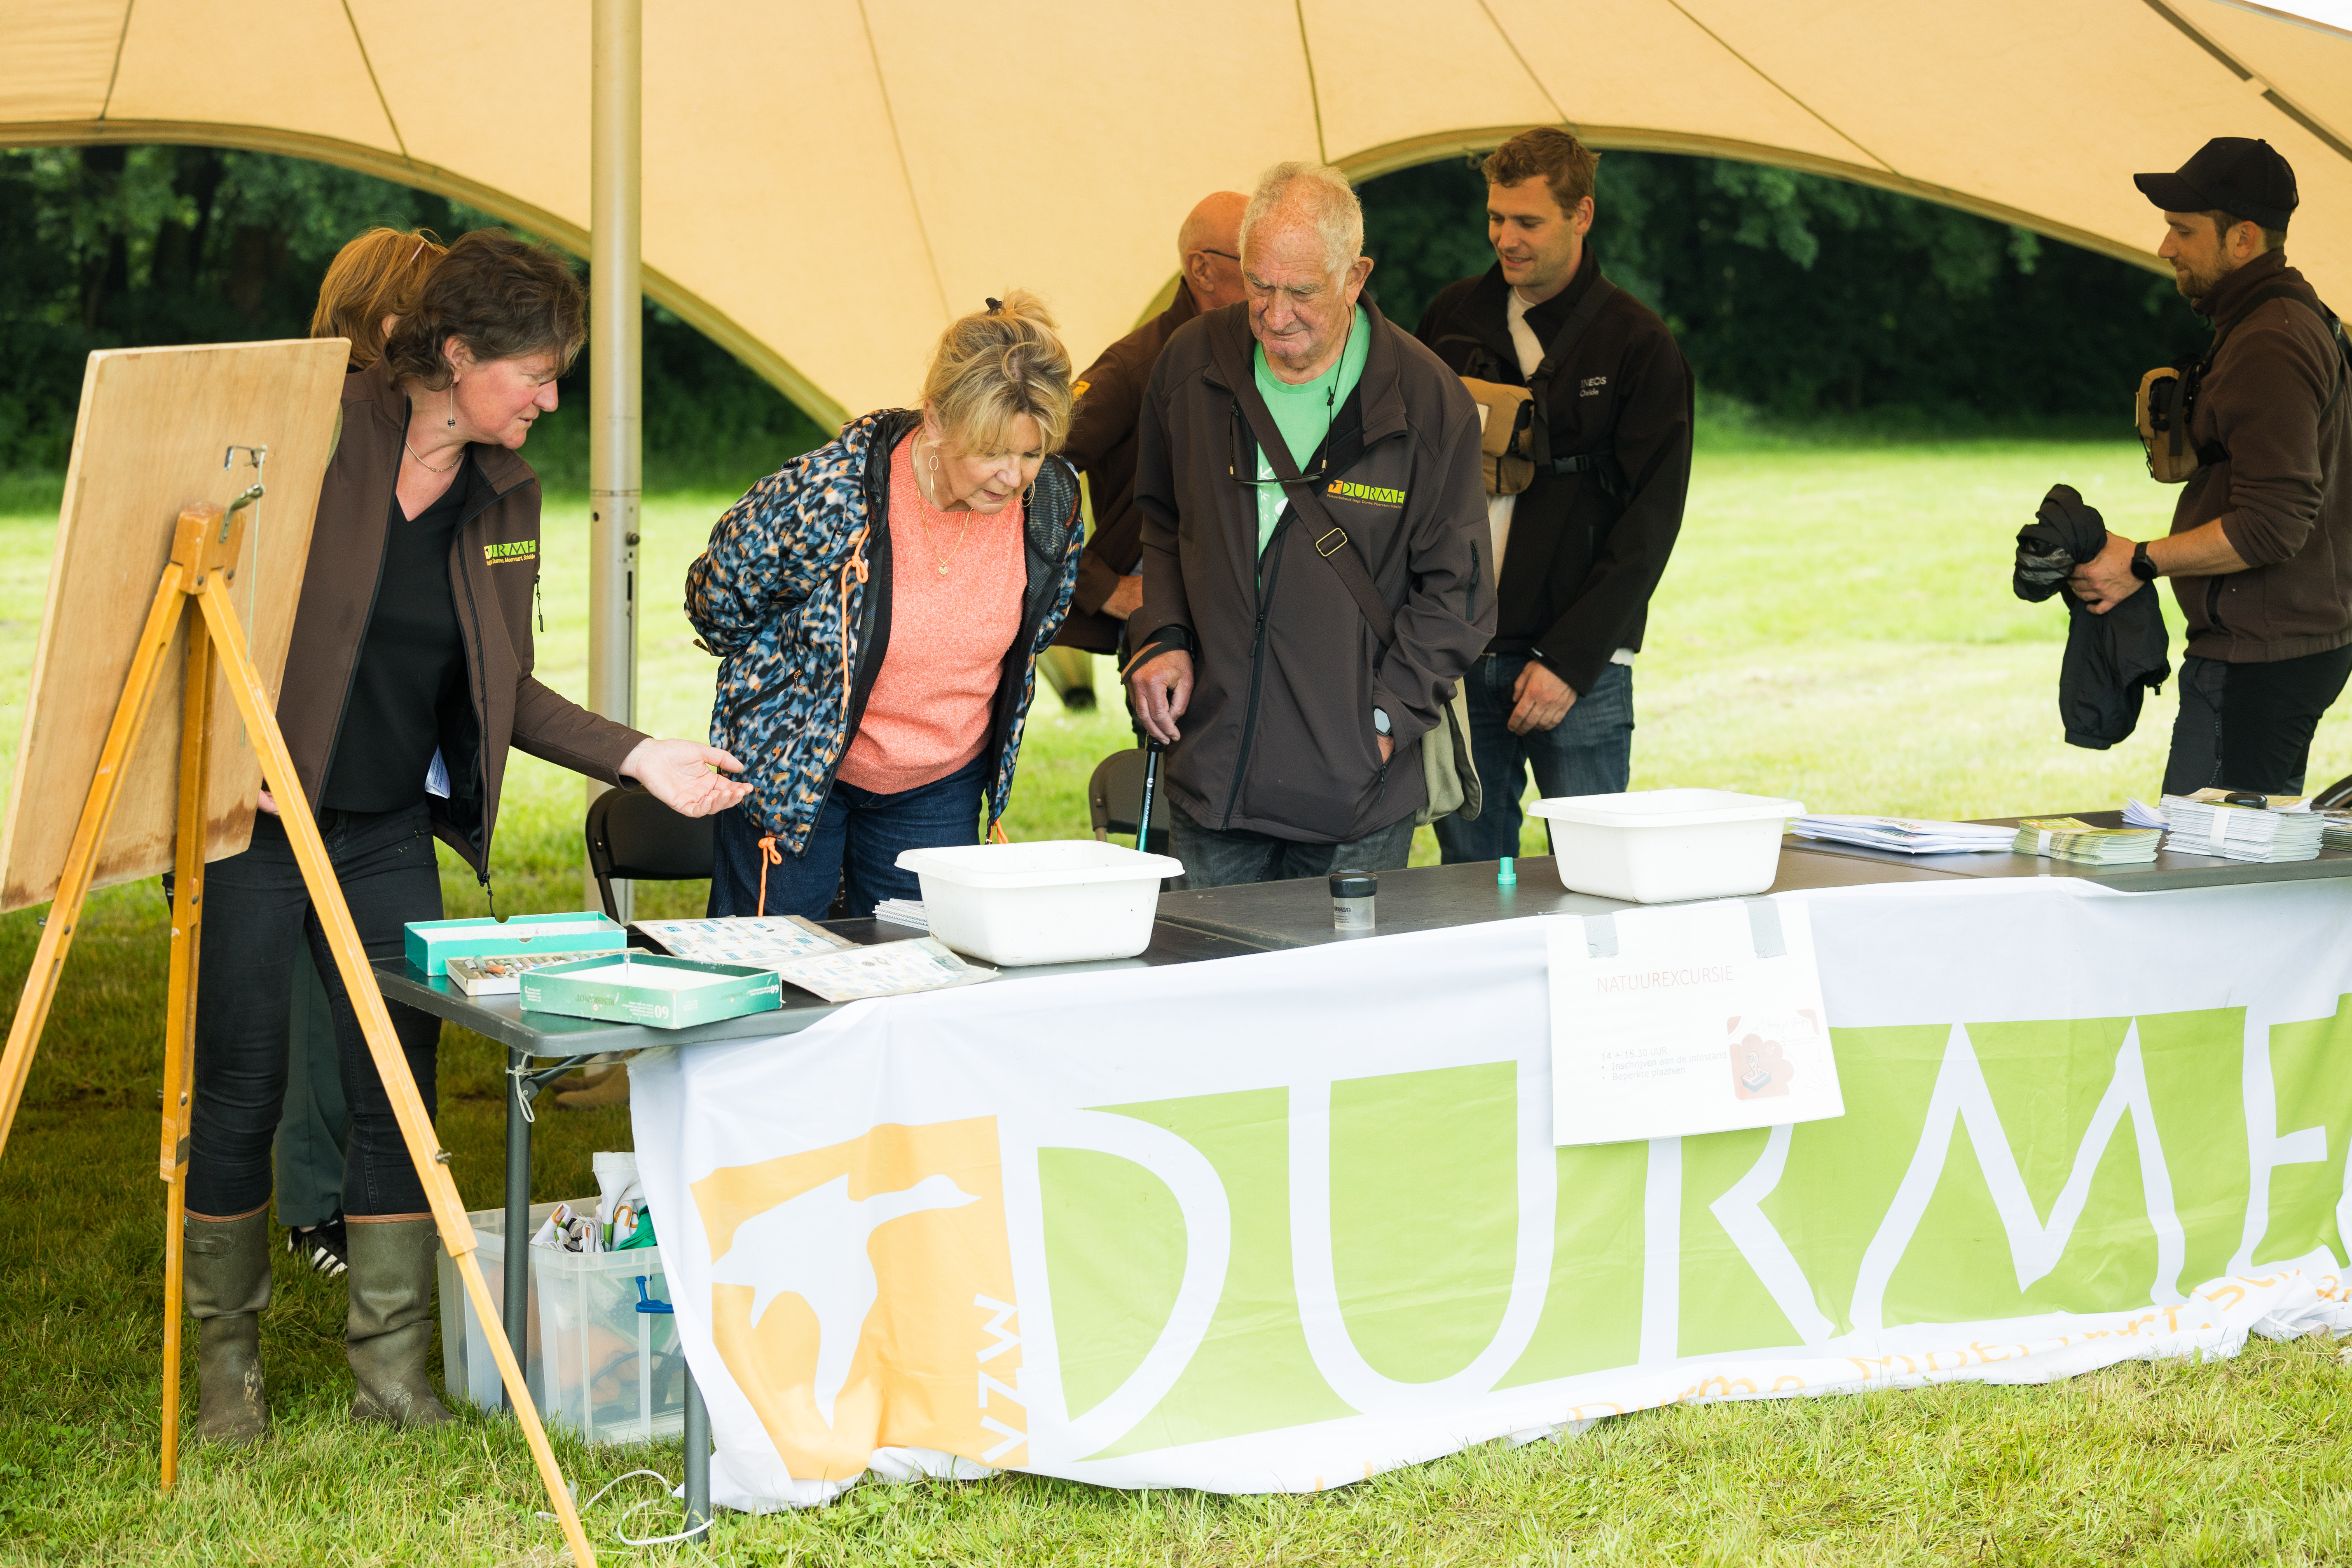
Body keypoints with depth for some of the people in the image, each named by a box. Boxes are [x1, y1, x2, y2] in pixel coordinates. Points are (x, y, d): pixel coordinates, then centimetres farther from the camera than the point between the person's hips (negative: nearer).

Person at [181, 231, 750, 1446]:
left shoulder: (506, 494, 5)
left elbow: (501, 694, 12)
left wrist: (640, 757, 3)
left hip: (389, 834, 5)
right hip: (251, 818, -5)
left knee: (399, 1089, 3)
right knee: (240, 1089, 2)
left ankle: (391, 1370, 13)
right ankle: (226, 1365, 18)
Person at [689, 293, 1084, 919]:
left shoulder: (1052, 499, -14)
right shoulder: (830, 492, -28)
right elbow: (719, 598, -10)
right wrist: (805, 688, 0)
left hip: (941, 790, 3)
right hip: (796, 770, -3)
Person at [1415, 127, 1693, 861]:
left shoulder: (1637, 343, -3)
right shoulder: (1451, 318, 9)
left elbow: (1651, 519, -6)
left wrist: (1570, 660, -13)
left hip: (1578, 664, -3)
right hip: (1460, 656, 3)